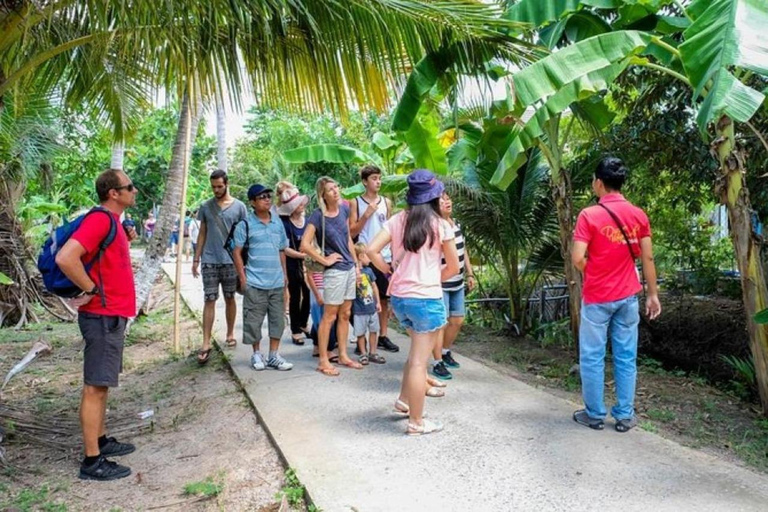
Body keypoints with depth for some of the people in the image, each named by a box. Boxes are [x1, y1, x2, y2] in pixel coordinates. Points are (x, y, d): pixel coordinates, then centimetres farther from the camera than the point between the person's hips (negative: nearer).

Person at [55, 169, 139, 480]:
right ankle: (92, 461, 6)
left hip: (112, 316, 10)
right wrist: (91, 290, -20)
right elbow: (65, 258, -30)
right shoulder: (100, 220, -18)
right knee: (96, 387, -2)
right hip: (103, 317, -10)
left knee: (102, 384, 18)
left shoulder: (112, 221, 12)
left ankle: (102, 441, 31)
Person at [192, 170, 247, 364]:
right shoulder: (205, 207, 5)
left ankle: (230, 334, 27)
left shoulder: (239, 207, 0)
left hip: (231, 261, -1)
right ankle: (206, 344, -2)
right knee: (209, 300, -1)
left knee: (229, 299, 11)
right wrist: (196, 259, 6)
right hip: (209, 261, 1)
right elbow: (202, 234, 10)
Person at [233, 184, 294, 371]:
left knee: (277, 319, 7)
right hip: (254, 283, -4)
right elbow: (237, 253, -4)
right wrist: (243, 278, -9)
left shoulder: (278, 222, 10)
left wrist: (285, 275, 13)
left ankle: (274, 356, 17)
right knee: (254, 320, 4)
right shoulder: (245, 224, -4)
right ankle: (256, 354, 20)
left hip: (277, 282, 4)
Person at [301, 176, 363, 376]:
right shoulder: (318, 215, -14)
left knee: (345, 314, 14)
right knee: (329, 316, 1)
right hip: (334, 271, -6)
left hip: (350, 269, 6)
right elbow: (305, 245, -20)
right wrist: (324, 260, -13)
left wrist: (357, 264, 12)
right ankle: (323, 361, 12)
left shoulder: (344, 209, 5)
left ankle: (343, 356, 26)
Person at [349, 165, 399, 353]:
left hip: (384, 257, 3)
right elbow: (352, 232, -3)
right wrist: (366, 215, -14)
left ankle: (383, 336, 17)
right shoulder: (356, 202, 0)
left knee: (384, 298, 7)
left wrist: (395, 255, 9)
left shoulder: (386, 202, 10)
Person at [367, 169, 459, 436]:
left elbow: (371, 250, -4)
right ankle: (417, 422, 15)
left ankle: (404, 400, 32)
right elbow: (453, 267, -1)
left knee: (418, 350, 27)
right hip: (427, 298, -5)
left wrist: (388, 269, 9)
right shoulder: (440, 225, -7)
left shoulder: (397, 220, 2)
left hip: (399, 297, 5)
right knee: (418, 361, 3)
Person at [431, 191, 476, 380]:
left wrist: (470, 274, 18)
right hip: (440, 284, -8)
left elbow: (463, 251, 18)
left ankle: (446, 352, 37)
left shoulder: (456, 224, 10)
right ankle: (437, 363, 9)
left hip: (457, 283, 8)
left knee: (457, 321, 16)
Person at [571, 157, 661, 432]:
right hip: (628, 297, 4)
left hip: (597, 298, -4)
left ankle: (594, 414, 17)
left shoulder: (589, 215, -13)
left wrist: (592, 273, 4)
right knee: (626, 357, 11)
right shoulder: (638, 215, 1)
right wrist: (653, 294, 10)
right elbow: (647, 258, 3)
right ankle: (625, 415, 20)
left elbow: (578, 259, -17)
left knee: (592, 357, 8)